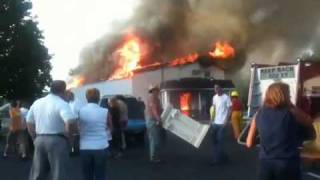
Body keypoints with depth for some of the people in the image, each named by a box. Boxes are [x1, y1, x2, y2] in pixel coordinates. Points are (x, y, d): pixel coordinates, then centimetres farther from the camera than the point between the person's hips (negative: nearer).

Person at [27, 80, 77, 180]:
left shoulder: (37, 102, 11)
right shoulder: (61, 103, -12)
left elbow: (29, 123, 16)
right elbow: (70, 121, -28)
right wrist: (67, 134, -10)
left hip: (39, 139, 7)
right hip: (57, 140, -7)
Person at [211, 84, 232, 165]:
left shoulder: (226, 97, -10)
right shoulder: (214, 97, 10)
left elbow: (229, 109, -9)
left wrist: (226, 120, -16)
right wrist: (213, 119, 9)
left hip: (222, 123, -7)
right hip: (215, 122, 7)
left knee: (220, 140, -5)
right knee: (214, 139, 11)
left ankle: (217, 159, 1)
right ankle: (223, 156, 24)